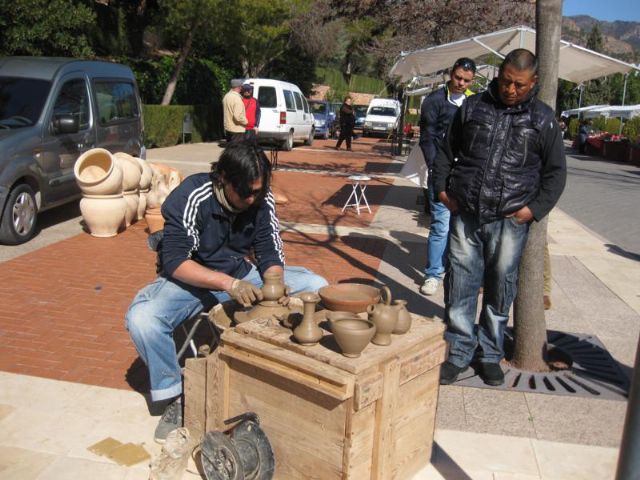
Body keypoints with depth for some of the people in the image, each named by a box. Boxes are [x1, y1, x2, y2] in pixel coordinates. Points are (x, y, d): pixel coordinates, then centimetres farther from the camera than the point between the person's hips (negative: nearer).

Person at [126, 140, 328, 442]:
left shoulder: (262, 200, -11)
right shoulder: (191, 197, -24)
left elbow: (270, 253, -5)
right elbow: (174, 261, -26)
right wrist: (227, 283, -39)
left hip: (241, 276, 4)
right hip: (190, 279, -3)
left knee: (316, 286, -12)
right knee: (141, 318, -34)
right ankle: (174, 399, -11)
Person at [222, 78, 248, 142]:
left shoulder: (226, 96, 8)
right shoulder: (237, 98, -21)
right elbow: (238, 116, -28)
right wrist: (246, 121, -12)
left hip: (227, 128, 9)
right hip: (236, 130, -9)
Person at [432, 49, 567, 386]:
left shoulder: (543, 119, 4)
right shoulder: (473, 107, 7)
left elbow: (555, 171, 8)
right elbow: (446, 152, 16)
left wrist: (535, 209, -3)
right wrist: (441, 188, 5)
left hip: (510, 220, -1)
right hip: (465, 214, 1)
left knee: (501, 288, 8)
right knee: (460, 285, 4)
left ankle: (491, 355, 24)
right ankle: (459, 352, 18)